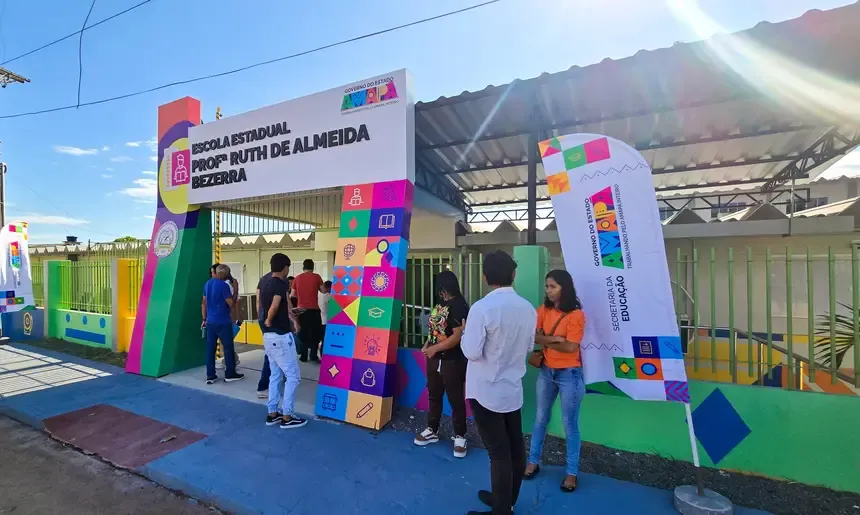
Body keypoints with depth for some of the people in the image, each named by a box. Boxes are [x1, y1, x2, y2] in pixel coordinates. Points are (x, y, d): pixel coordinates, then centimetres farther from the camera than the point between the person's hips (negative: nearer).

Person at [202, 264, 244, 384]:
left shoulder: (207, 283, 9)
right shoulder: (223, 285, -16)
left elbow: (204, 302, 14)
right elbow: (231, 304, -13)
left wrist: (204, 319, 19)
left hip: (210, 321, 7)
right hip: (223, 322, -7)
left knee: (210, 348, 9)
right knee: (228, 347, 5)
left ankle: (210, 376, 13)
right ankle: (230, 374, 13)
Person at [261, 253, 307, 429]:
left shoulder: (266, 284, 10)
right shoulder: (280, 284, -18)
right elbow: (274, 307, -31)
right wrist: (269, 321, -12)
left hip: (268, 335, 9)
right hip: (280, 336, -9)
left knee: (275, 375, 17)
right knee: (292, 376, 1)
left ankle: (272, 414, 24)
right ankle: (287, 417, 7)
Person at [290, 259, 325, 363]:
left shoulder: (297, 278, 4)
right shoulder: (316, 277, -3)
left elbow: (292, 295, 6)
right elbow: (323, 290, 3)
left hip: (301, 309, 3)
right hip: (314, 309, -3)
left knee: (303, 333, 13)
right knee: (315, 332, 7)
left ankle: (303, 356, 15)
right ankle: (313, 355, 2)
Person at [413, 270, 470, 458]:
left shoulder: (459, 305, -19)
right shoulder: (440, 303, 8)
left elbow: (458, 337, -23)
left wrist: (435, 348, -17)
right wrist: (427, 345, 3)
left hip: (453, 362, -9)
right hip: (434, 359, 9)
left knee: (456, 400, 7)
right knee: (434, 395, 20)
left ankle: (460, 436, 25)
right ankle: (432, 431, 37)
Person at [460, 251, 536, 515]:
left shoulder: (482, 307, -22)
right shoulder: (528, 308, -2)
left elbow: (472, 352, -21)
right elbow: (529, 347, 10)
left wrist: (465, 333, -3)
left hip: (486, 391, -6)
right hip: (513, 389, 6)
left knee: (499, 453, 6)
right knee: (515, 448, 19)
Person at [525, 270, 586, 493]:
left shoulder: (576, 314, -13)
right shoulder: (544, 310, 1)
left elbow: (571, 347, -19)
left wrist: (544, 341, -10)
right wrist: (553, 339, -20)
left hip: (569, 374, -4)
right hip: (546, 371, 5)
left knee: (570, 425, 9)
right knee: (541, 419, 17)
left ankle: (572, 473, 26)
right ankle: (533, 462, 32)